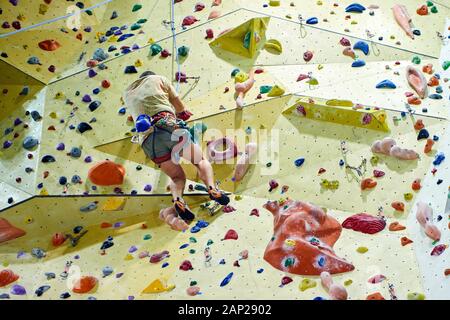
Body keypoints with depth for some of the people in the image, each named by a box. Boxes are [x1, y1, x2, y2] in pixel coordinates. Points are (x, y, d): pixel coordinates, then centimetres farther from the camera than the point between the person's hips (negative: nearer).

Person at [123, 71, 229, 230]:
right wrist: (183, 114, 48)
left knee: (177, 177, 16)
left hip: (148, 139, 3)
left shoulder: (127, 94, 30)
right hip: (169, 127, -2)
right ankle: (211, 188, -14)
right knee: (201, 160, 16)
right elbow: (181, 109, 25)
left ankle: (177, 199, -17)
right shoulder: (158, 79, 22)